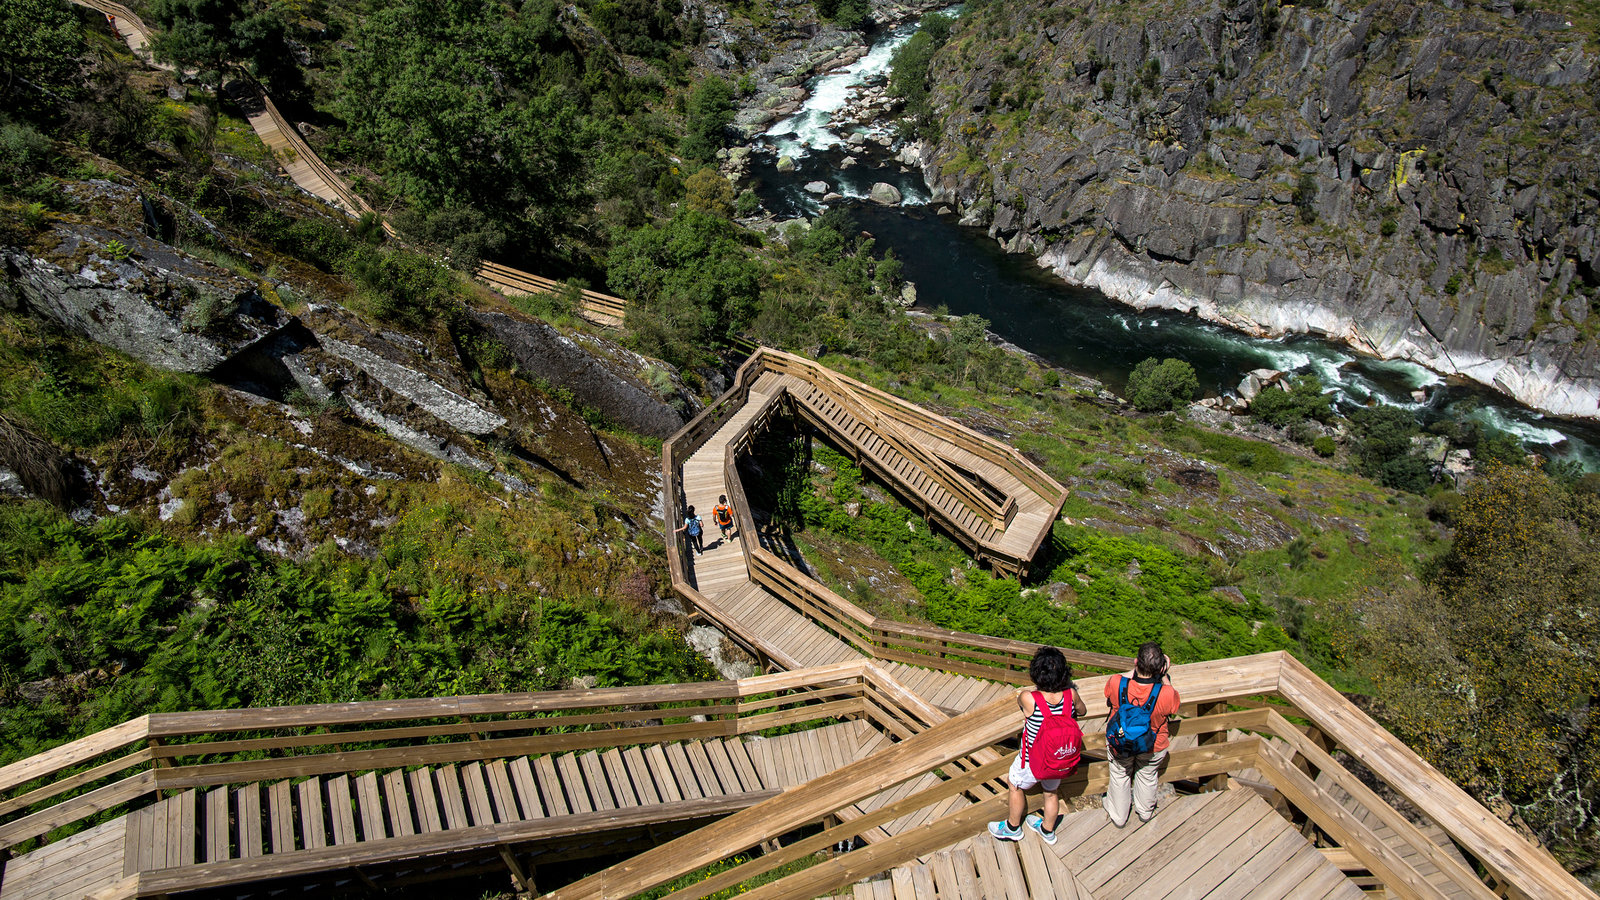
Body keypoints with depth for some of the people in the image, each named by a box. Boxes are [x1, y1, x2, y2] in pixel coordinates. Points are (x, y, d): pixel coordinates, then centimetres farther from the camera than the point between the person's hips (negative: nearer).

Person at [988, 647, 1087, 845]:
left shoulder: (1028, 698, -34)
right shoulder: (1071, 695, -24)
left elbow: (1018, 700, -7)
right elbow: (1081, 710, 2)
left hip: (1032, 762, -4)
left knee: (1016, 787, 27)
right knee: (1051, 793, 30)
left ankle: (1012, 828, 49)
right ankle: (1048, 830, 55)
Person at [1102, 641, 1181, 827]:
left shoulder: (1116, 684, -35)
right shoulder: (1167, 694, -37)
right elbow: (1173, 708, -10)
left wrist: (1136, 670, -3)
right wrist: (1164, 677, -5)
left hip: (1118, 744, 0)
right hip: (1153, 748, 0)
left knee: (1120, 777, 29)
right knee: (1147, 777, 31)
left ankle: (1118, 815, 54)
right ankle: (1145, 811, 59)